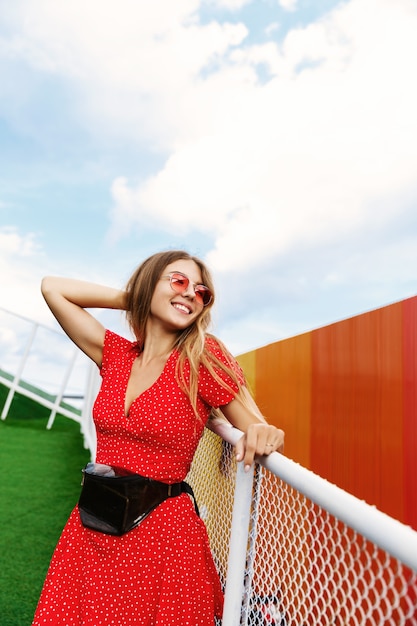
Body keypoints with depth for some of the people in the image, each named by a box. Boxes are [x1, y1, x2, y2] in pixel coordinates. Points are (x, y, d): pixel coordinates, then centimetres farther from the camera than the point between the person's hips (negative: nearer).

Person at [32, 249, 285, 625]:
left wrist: (264, 435, -33)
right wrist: (133, 298, 0)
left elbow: (261, 434, -8)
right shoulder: (116, 354, 1)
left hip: (161, 534, -4)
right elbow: (52, 287, 4)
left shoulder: (205, 359, -11)